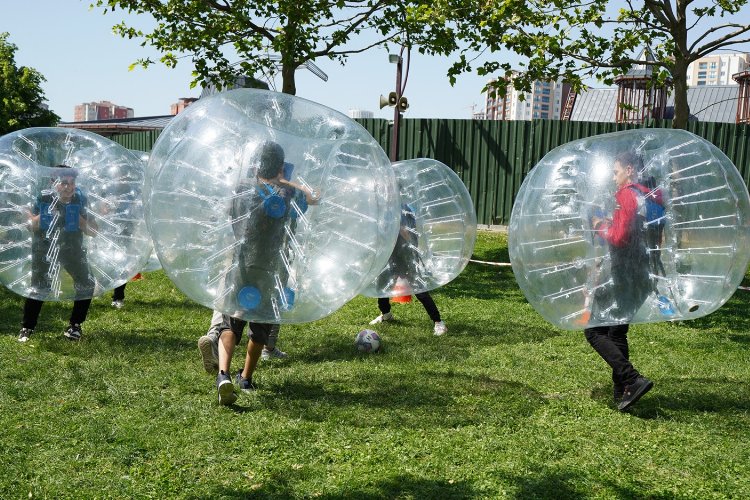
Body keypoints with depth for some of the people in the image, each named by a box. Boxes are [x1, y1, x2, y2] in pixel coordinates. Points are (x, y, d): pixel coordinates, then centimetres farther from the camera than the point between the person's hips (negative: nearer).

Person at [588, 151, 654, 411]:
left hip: (622, 276, -9)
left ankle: (633, 380, -14)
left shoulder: (626, 196, -13)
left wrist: (601, 227, -3)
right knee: (617, 332, 17)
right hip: (643, 277, 9)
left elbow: (619, 237, -20)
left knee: (594, 330, -4)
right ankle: (621, 390, 17)